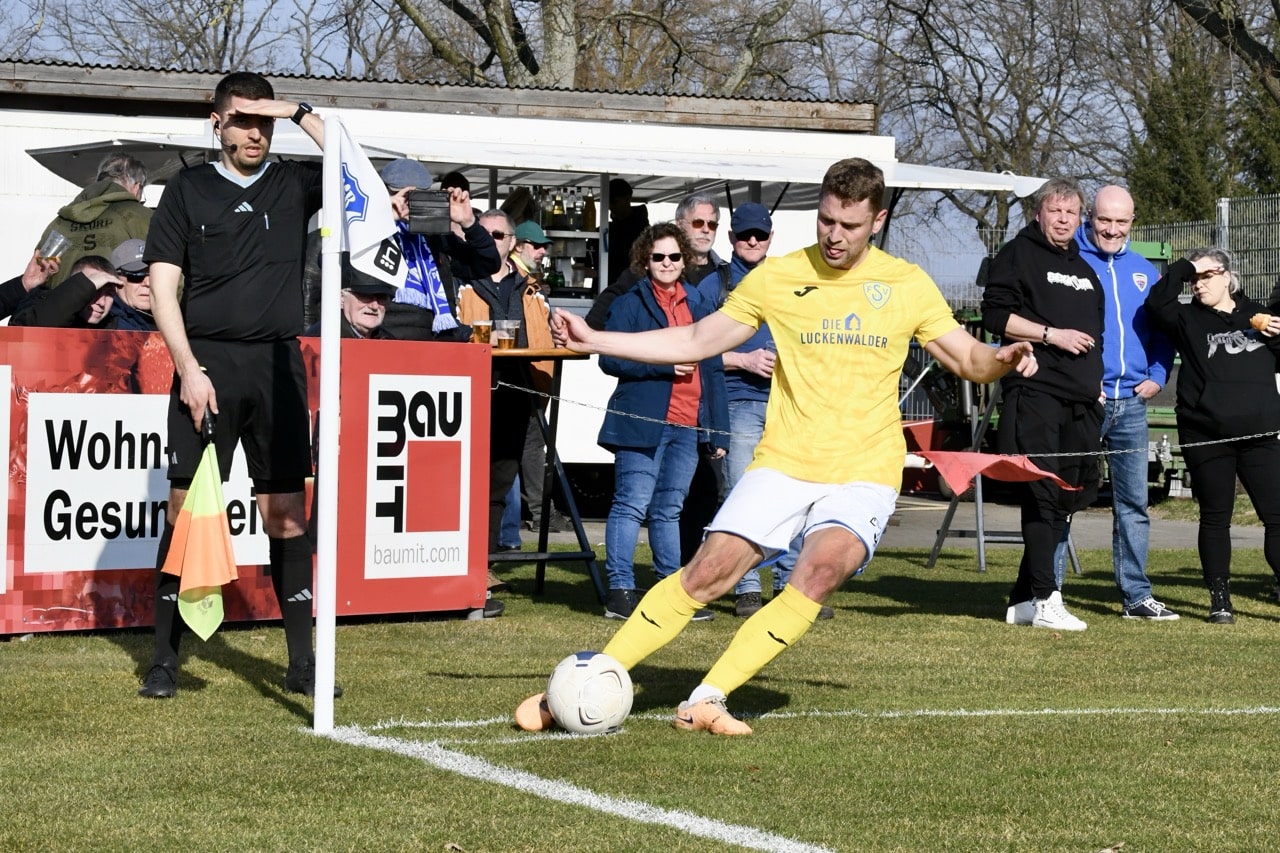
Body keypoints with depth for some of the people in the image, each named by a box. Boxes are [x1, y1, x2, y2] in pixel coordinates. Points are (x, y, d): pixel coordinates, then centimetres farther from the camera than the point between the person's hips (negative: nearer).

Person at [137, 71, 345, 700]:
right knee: (187, 507, -4)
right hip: (207, 362, -2)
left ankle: (302, 662, 8)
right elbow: (162, 286, 1)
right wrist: (189, 368, -9)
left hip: (277, 364, 2)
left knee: (286, 512, 3)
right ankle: (164, 659, 2)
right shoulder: (188, 188, 6)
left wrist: (300, 116, -6)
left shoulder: (293, 183, 11)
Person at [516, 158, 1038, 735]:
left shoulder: (907, 285, 4)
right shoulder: (777, 278, 4)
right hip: (783, 463, 1)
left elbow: (965, 358, 9)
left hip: (863, 471, 0)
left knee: (819, 571, -27)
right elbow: (695, 342, 10)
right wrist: (593, 340, 3)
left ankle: (706, 701, -20)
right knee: (709, 570, -13)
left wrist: (1002, 359, -15)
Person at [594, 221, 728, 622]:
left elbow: (713, 370, 15)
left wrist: (719, 432, 10)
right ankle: (620, 592, -4)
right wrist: (665, 366, -15)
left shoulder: (699, 306, 16)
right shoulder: (630, 304, 2)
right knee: (632, 506, -6)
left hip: (687, 426, 5)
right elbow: (610, 359, -8)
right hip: (642, 423, -5)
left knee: (669, 509, 11)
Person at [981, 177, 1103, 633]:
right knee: (1041, 493, -13)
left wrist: (1096, 380, 20)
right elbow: (995, 315, -8)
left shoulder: (1083, 267, 24)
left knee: (1067, 496, 7)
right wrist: (1051, 334, -13)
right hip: (1035, 391, -8)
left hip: (1082, 397, 8)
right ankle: (1045, 600, -14)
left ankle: (1023, 599, 13)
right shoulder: (1018, 254, 2)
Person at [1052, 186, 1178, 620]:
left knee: (1134, 502, 8)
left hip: (1131, 404, 5)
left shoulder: (1145, 271, 15)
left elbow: (1162, 329, 22)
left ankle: (1136, 595, 14)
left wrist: (1157, 375, 5)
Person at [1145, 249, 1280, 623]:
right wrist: (1183, 268, -10)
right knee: (1215, 518, 4)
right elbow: (1157, 304, -15)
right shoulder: (1188, 319, 5)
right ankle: (1220, 600, 10)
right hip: (1206, 437, -2)